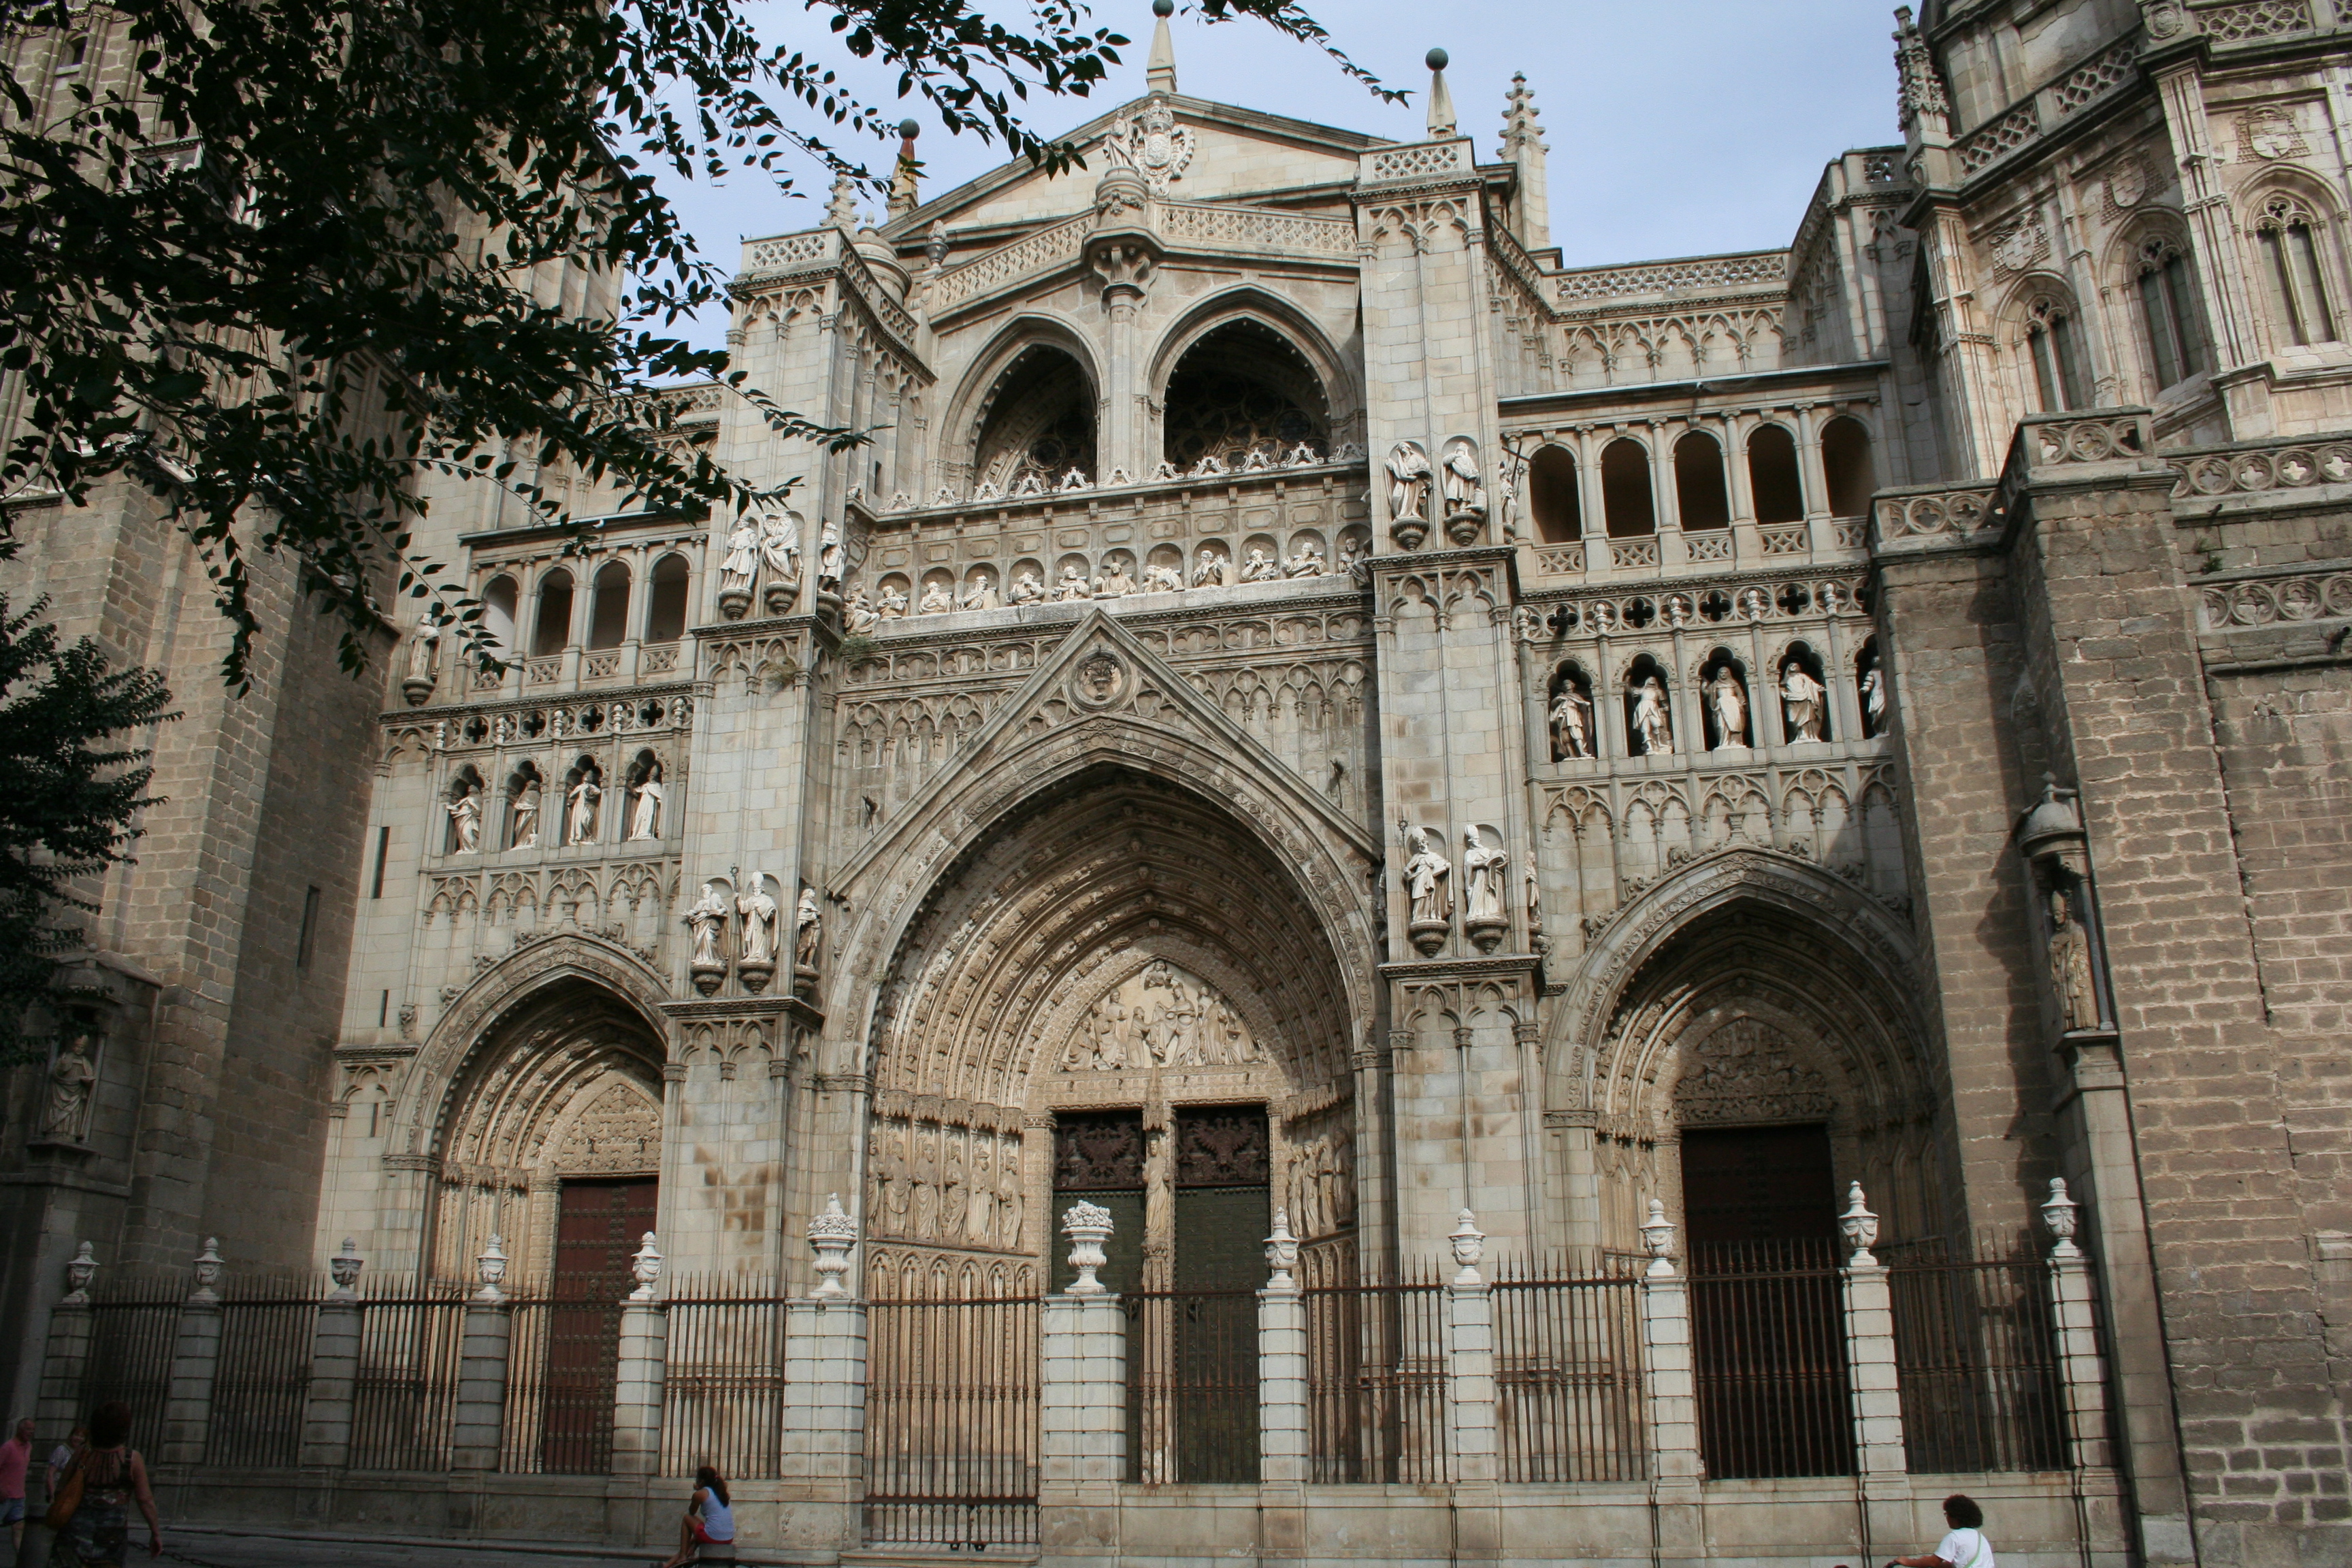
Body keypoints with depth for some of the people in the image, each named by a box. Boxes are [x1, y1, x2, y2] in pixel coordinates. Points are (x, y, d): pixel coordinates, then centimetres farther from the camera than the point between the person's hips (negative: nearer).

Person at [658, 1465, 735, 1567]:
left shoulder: (700, 1494, -2)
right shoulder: (721, 1491, 15)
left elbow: (692, 1512, 14)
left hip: (712, 1538, -6)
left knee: (687, 1518, 18)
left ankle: (683, 1556, 19)